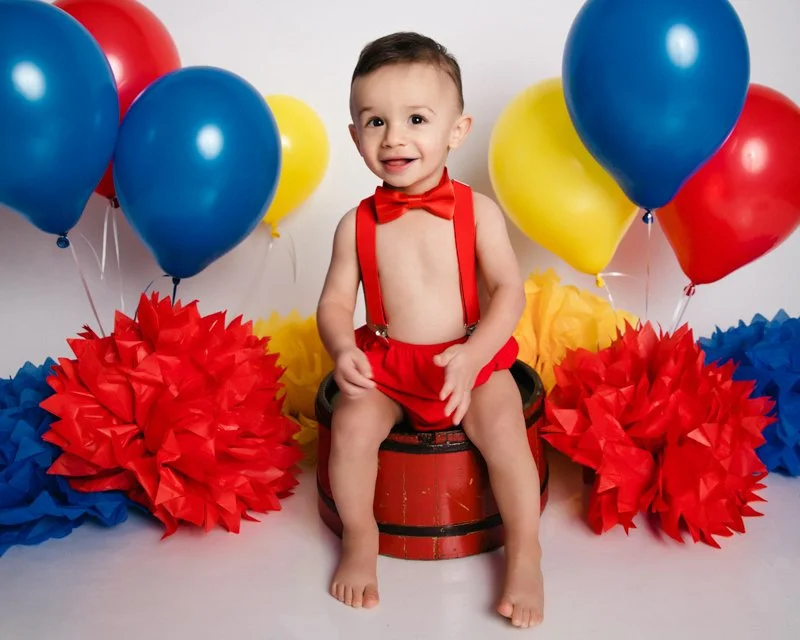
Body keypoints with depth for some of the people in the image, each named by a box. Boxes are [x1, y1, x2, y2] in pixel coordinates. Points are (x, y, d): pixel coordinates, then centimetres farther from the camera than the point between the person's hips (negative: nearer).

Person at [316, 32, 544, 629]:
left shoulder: (478, 211, -6)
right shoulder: (358, 224, -2)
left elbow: (509, 290, -9)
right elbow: (335, 300, -1)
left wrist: (472, 356, -24)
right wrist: (343, 350, -23)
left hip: (471, 360, -1)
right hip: (385, 365, 2)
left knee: (505, 431, -23)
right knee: (351, 424, -21)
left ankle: (525, 556, 1)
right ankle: (360, 541, 6)